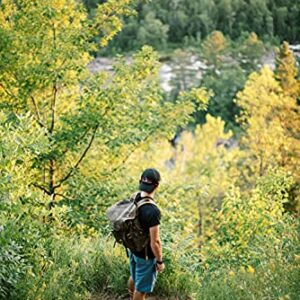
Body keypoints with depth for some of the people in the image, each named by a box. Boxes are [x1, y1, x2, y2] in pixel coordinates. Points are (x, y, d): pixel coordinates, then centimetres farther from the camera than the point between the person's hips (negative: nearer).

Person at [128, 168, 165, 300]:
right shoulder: (153, 211, -33)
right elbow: (155, 241, -27)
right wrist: (160, 261, -12)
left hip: (133, 249, 8)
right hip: (146, 255, -8)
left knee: (134, 277, 32)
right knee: (141, 288, 12)